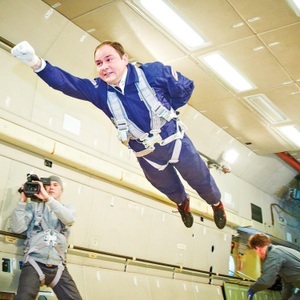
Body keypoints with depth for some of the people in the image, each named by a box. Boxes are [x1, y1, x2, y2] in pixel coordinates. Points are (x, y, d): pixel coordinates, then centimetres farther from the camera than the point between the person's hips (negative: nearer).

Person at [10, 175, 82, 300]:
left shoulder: (68, 208, 19)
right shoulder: (34, 206, 15)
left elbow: (69, 219, -7)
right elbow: (18, 228, 3)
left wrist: (47, 198, -12)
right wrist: (23, 201, -1)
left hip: (58, 266, 2)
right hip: (34, 263, -2)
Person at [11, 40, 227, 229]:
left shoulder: (153, 72, -20)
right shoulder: (98, 89, -13)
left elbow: (186, 87, -7)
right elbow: (65, 82, -26)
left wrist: (164, 110, -9)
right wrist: (37, 64, -42)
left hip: (174, 141, -2)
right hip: (147, 155, 2)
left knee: (200, 179, 19)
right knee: (170, 188, 26)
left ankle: (217, 204, 55)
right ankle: (183, 204, 64)